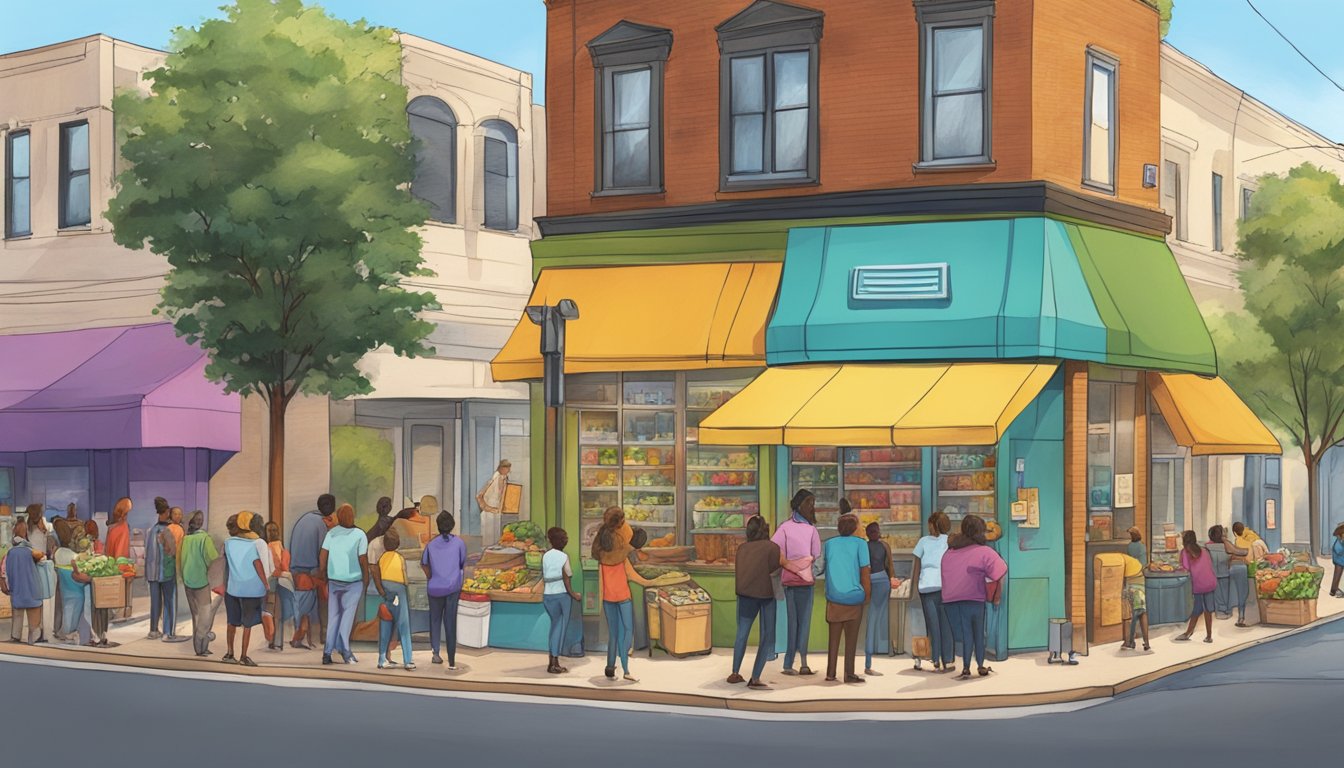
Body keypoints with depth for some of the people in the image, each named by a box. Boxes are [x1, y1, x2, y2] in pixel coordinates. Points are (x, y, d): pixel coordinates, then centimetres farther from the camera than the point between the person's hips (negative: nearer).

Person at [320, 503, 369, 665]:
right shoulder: (360, 535, -11)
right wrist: (366, 581, 4)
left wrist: (324, 579, 12)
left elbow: (322, 559, -1)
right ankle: (344, 649, -9)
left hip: (334, 580, 3)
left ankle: (328, 652, 4)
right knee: (348, 614, 2)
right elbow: (363, 561, -9)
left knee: (333, 615, 9)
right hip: (354, 581, -3)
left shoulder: (331, 534, -2)